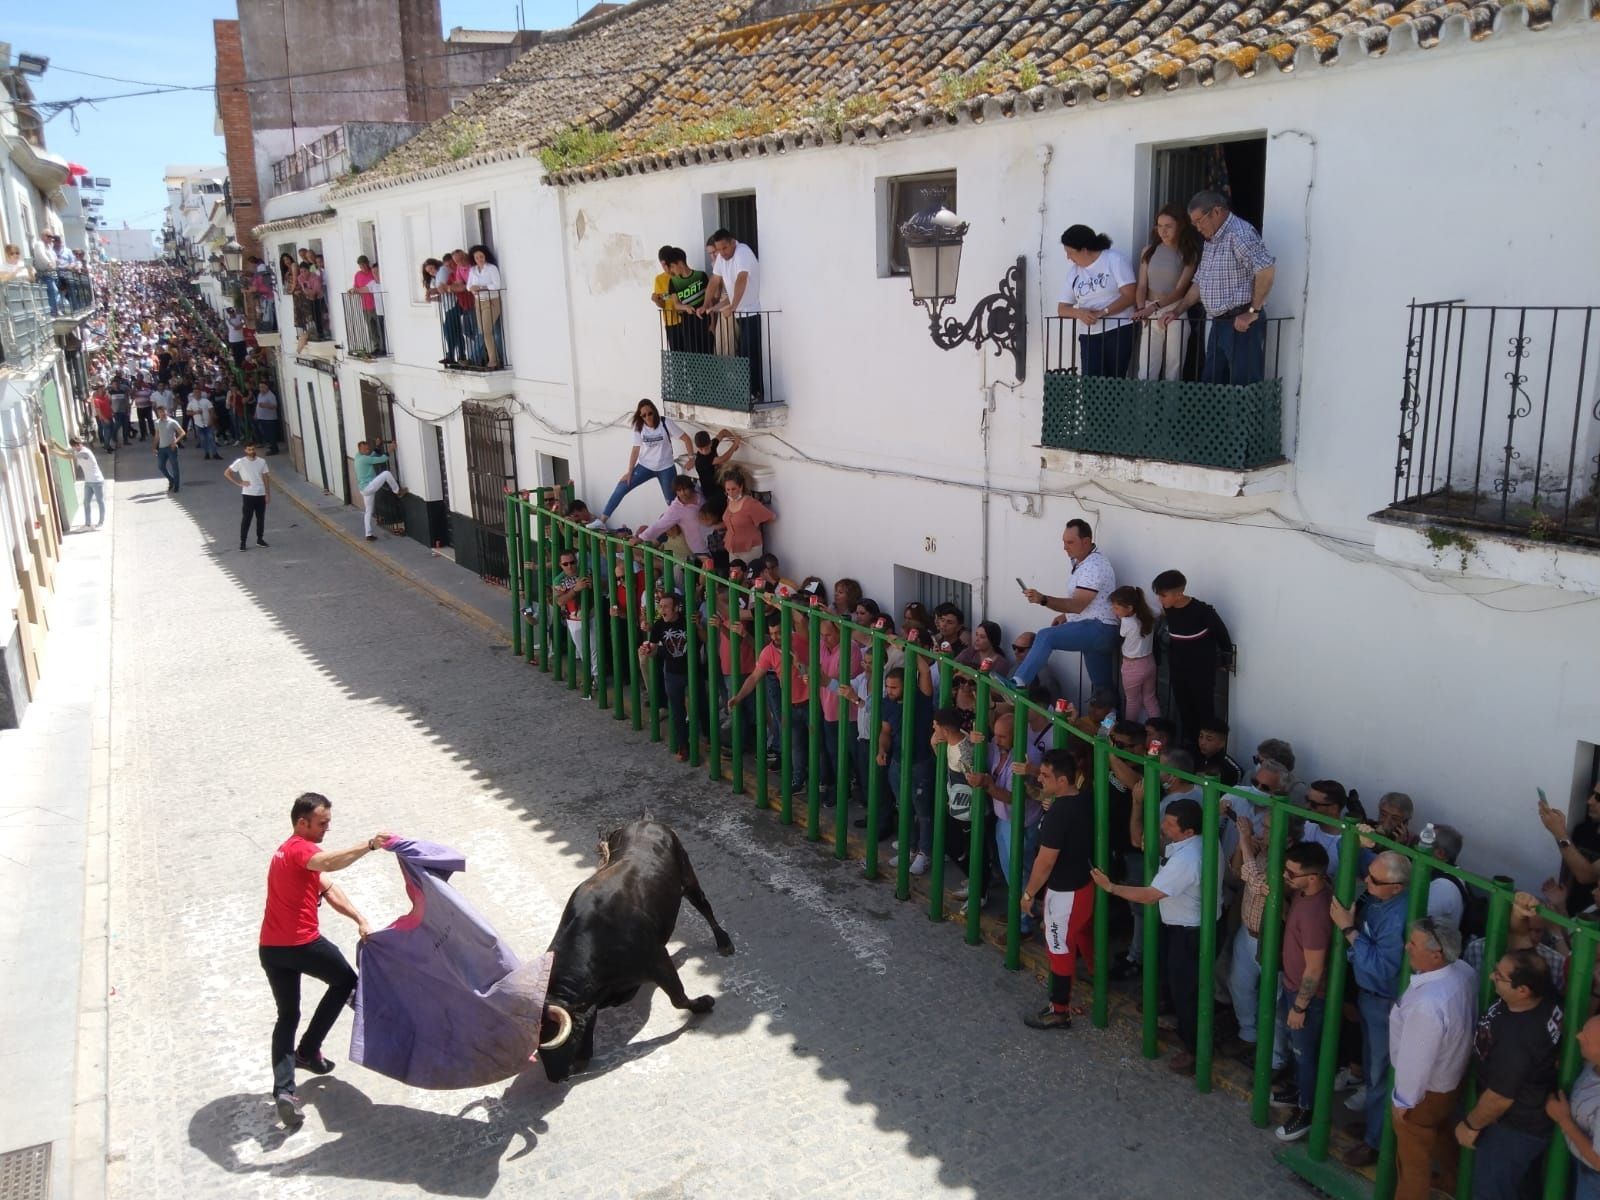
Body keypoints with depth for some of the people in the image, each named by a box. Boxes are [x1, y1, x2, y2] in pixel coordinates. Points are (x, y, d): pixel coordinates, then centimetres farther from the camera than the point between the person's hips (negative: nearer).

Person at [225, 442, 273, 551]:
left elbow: (266, 478, 9)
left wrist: (268, 493, 5)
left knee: (261, 517, 10)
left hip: (261, 494, 3)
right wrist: (239, 483, -8)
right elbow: (226, 473, -2)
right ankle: (242, 542, 1)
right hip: (248, 494, -3)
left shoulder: (262, 461, 4)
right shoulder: (240, 462, -5)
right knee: (246, 518, -4)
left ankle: (260, 539, 23)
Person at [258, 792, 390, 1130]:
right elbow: (329, 863, -37)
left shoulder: (289, 850, 20)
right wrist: (368, 846, -46)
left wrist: (359, 919, -2)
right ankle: (308, 1050, 17)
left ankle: (283, 1090, 0)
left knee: (287, 1015, 14)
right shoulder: (301, 849, -11)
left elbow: (329, 889, 8)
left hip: (270, 948, 9)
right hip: (302, 943, -9)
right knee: (345, 981, 16)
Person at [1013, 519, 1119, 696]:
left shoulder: (1094, 567, -19)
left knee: (1045, 636, -26)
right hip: (1093, 630, 11)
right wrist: (1066, 616, 10)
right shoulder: (1082, 561, 13)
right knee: (1102, 686, 14)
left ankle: (1018, 682, -35)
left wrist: (1043, 600, -38)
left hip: (1098, 629, -11)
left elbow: (1077, 605, -27)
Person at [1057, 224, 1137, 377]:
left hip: (1119, 331, -4)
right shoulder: (1074, 272, 13)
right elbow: (1062, 309, 10)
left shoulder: (1115, 259, -2)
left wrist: (1102, 312, -19)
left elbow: (1130, 295, -10)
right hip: (1089, 336, 4)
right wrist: (1079, 313, -12)